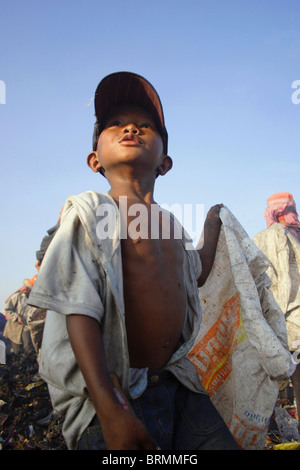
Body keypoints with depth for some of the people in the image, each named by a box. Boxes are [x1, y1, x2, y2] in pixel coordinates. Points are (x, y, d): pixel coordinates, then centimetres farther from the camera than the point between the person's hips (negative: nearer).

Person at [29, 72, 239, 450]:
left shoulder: (172, 224, 13)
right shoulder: (90, 210, -5)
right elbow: (80, 311, -16)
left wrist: (212, 223, 41)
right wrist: (109, 409, -24)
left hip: (178, 386, 6)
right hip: (118, 393, -6)